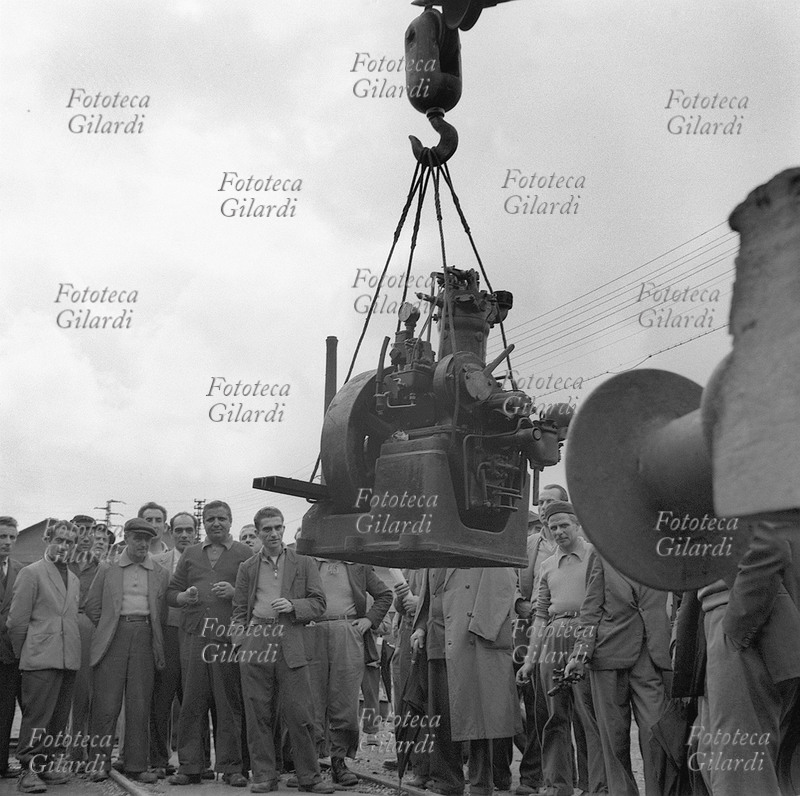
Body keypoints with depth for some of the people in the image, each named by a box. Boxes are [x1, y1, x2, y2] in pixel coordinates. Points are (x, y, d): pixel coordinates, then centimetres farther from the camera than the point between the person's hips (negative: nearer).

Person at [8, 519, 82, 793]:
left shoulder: (74, 580, 18)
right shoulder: (31, 573, -3)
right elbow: (17, 620, -5)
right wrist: (22, 654, -1)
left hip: (68, 658, 6)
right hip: (41, 658, -6)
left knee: (59, 717, 9)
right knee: (37, 715, -7)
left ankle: (48, 765, 17)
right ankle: (28, 770, -2)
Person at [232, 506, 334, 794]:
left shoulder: (303, 564, 12)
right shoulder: (247, 568, 16)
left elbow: (319, 603, 8)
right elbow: (239, 610, 17)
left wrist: (293, 605, -8)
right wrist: (240, 637, 2)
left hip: (291, 646, -1)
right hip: (255, 645, 1)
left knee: (299, 715, -4)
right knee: (259, 715, 2)